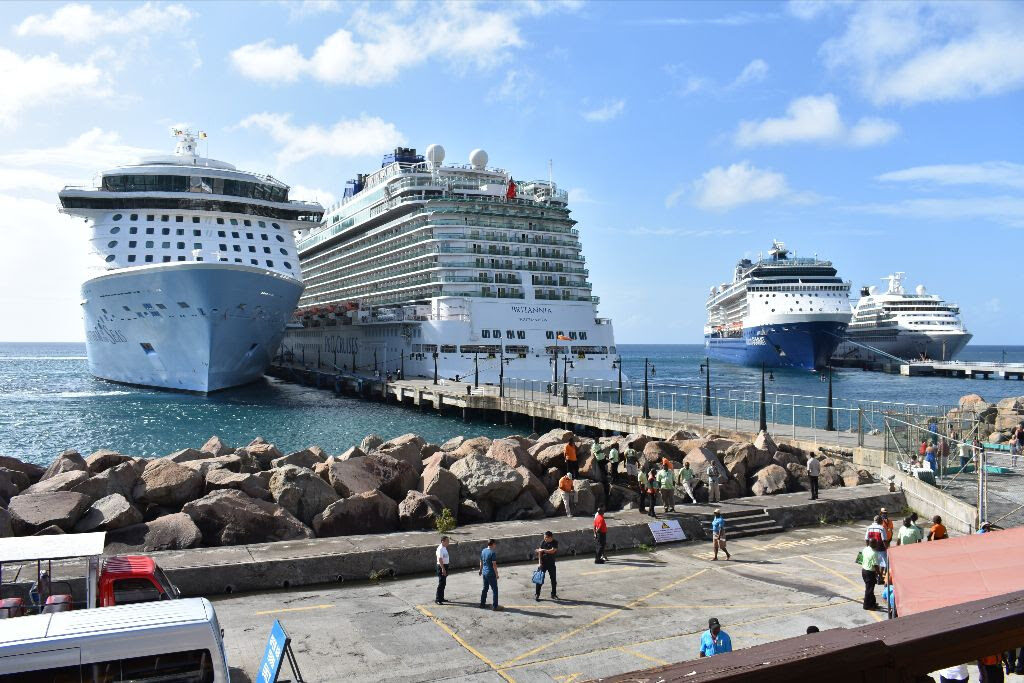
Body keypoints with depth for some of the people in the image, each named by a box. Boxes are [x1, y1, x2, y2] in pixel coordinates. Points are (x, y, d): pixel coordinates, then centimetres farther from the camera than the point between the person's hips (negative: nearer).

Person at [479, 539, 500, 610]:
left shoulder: (483, 551, 4)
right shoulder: (492, 553, -19)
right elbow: (494, 565, -19)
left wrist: (481, 570, 26)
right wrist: (496, 574, -11)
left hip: (484, 573, 7)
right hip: (491, 574, -7)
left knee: (485, 588, 19)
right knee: (494, 590, 1)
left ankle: (482, 603, 27)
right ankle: (495, 606, 3)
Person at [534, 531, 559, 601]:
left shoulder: (555, 543, -6)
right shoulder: (543, 542, -6)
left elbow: (552, 551, -19)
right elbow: (540, 553, -7)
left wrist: (543, 550, -17)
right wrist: (540, 563, -13)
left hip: (551, 563, 1)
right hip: (543, 563, -1)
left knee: (554, 579, 8)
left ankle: (553, 594, 24)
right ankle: (537, 594, 5)